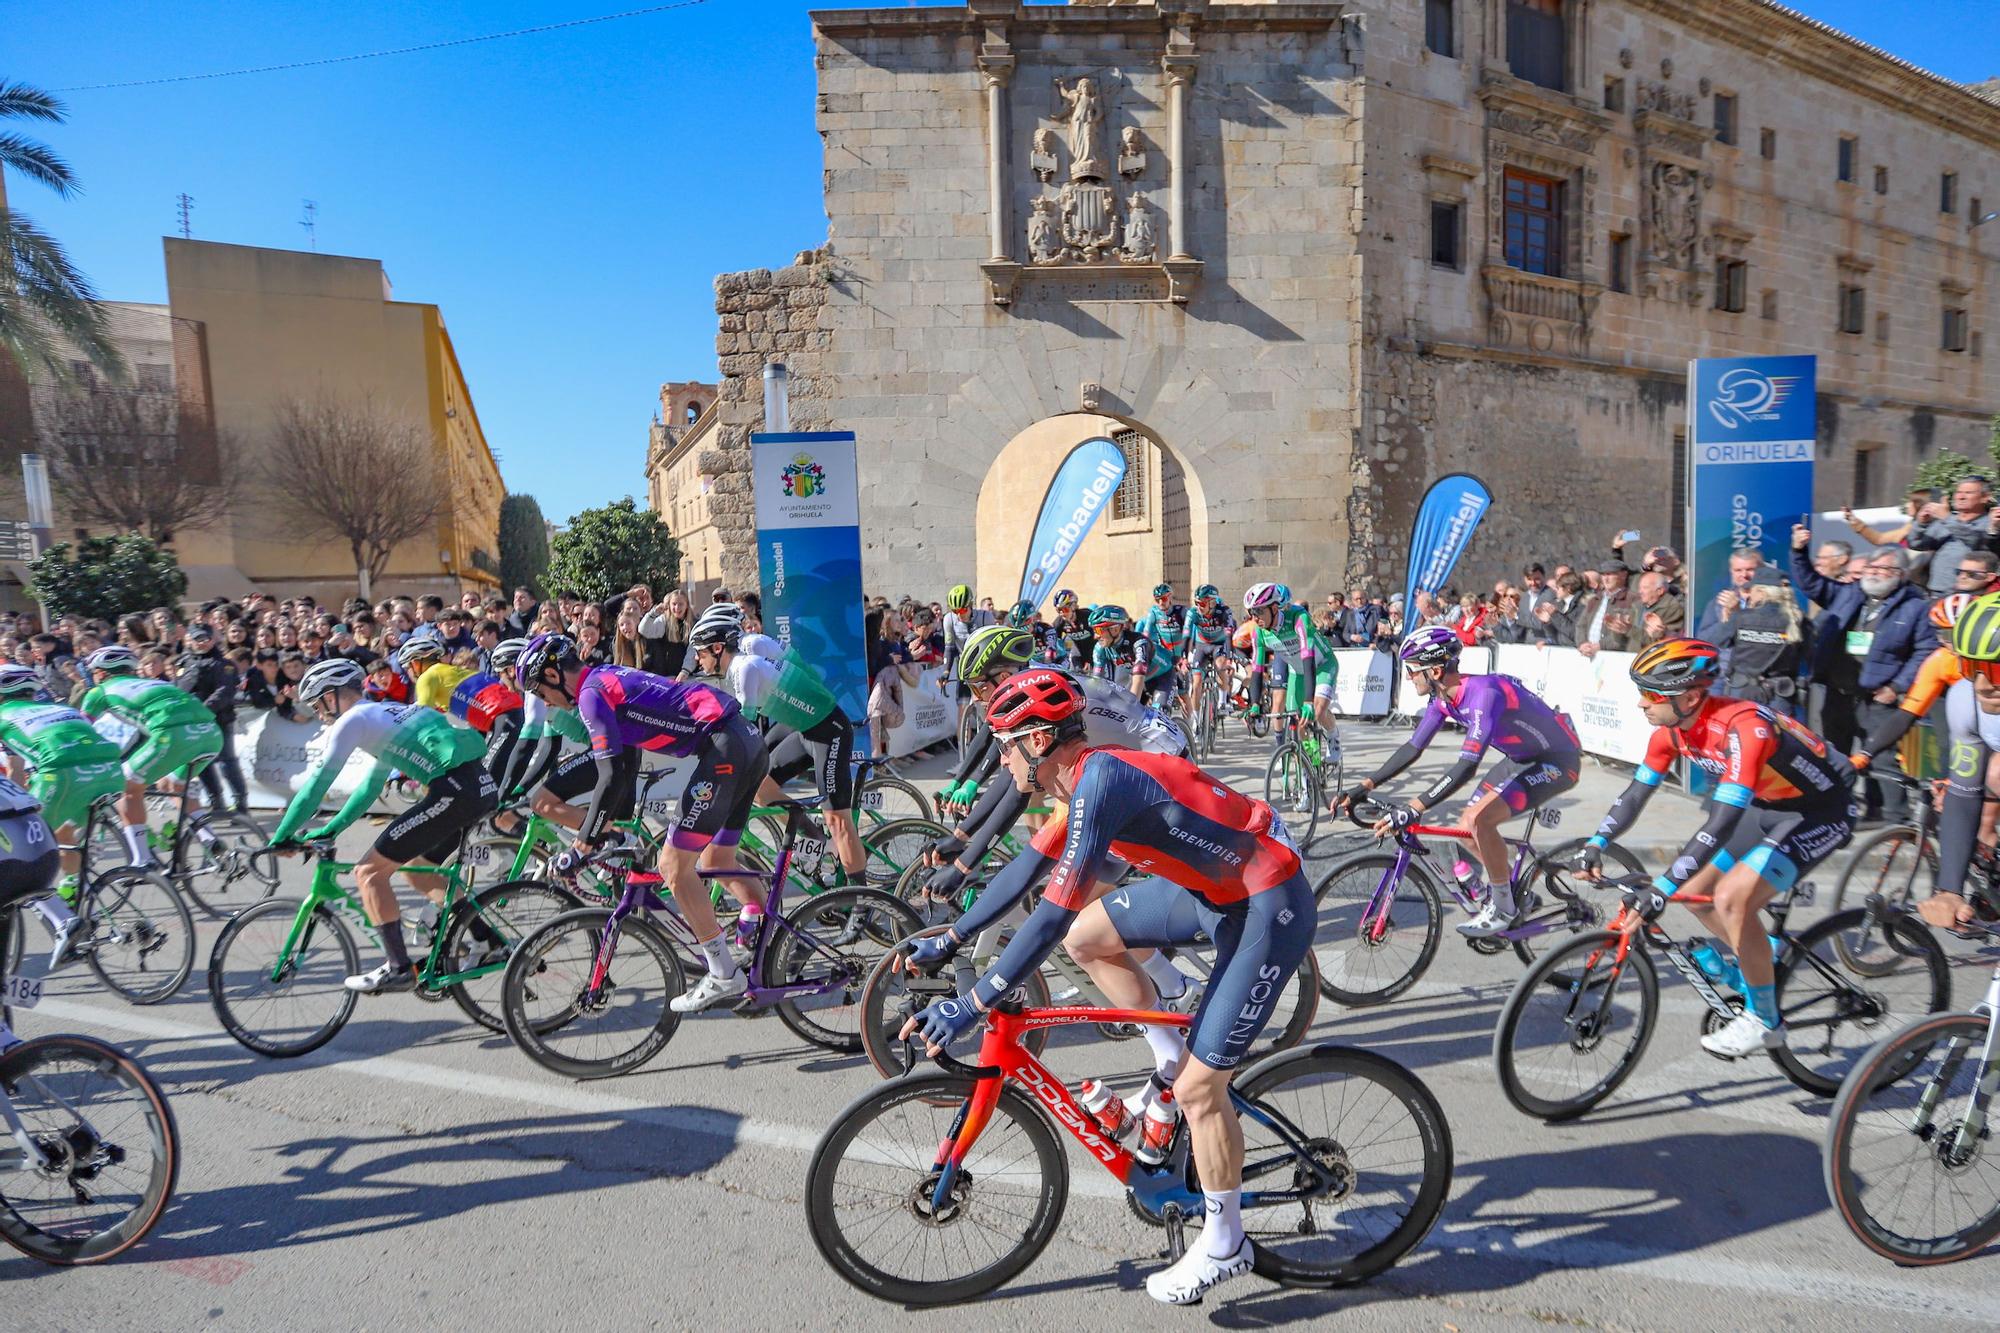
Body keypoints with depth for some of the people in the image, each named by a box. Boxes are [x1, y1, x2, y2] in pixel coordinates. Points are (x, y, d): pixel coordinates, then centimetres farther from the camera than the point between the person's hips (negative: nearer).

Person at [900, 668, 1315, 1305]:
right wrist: (947, 939, 16)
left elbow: (1053, 914, -29)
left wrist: (969, 1006, -25)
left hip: (1268, 908, -9)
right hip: (1216, 887, 9)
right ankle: (1172, 1064, 22)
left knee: (1199, 1088, -3)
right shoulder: (1085, 776, 4)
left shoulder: (1100, 779, -25)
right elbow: (1024, 868, 12)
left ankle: (1225, 1245, 20)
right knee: (1086, 937, 9)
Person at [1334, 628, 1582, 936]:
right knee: (1466, 828, 4)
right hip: (1522, 757, 9)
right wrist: (1362, 788, -6)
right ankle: (1518, 895, 26)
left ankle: (1503, 909, -4)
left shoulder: (1484, 694, -34)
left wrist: (1411, 810, -45)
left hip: (1557, 761, -9)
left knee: (1479, 819, -24)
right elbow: (1412, 748, 0)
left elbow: (1466, 767, -41)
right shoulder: (1443, 697, -6)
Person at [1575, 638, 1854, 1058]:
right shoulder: (1673, 728, -11)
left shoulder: (1742, 726, -36)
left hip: (1819, 811, -8)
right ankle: (1762, 965, 26)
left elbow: (1723, 821, -42)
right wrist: (1595, 844, -15)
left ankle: (1764, 1020, -3)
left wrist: (1662, 887, -44)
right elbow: (1637, 792, -3)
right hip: (1767, 806, 8)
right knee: (1694, 891, 3)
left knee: (1732, 898, -22)